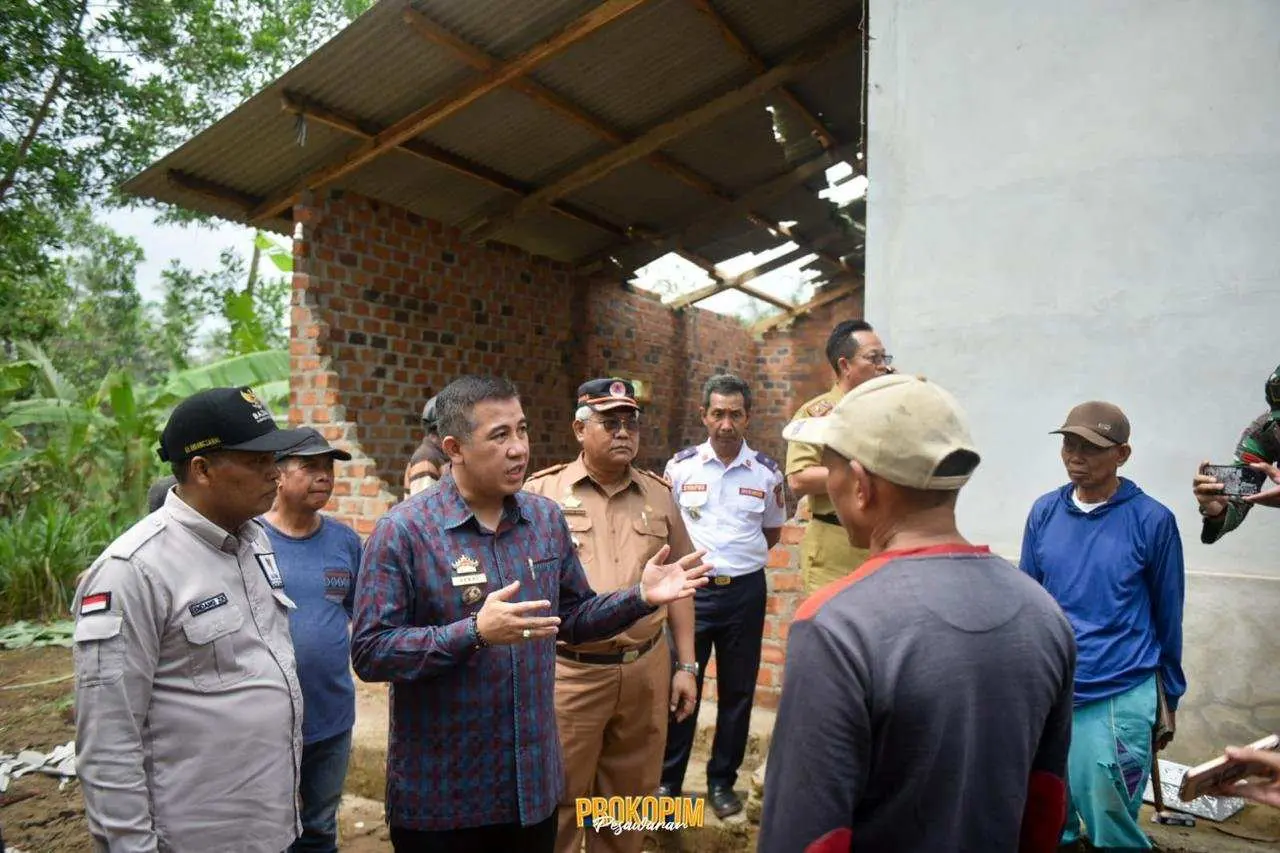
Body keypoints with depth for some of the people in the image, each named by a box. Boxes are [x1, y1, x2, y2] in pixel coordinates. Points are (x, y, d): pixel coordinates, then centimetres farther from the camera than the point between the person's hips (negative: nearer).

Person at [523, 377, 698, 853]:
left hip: (645, 671, 3)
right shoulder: (542, 492, -4)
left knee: (628, 798, 18)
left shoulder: (658, 494, 6)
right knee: (559, 801, 10)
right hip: (568, 672, -3)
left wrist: (686, 665, 9)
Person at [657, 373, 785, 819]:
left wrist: (737, 557, 4)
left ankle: (722, 780, 29)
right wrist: (699, 558, 5)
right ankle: (668, 779, 25)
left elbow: (772, 532, 12)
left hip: (745, 591, 1)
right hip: (691, 588, -1)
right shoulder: (680, 466, -4)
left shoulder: (767, 473, -2)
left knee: (737, 691, 12)